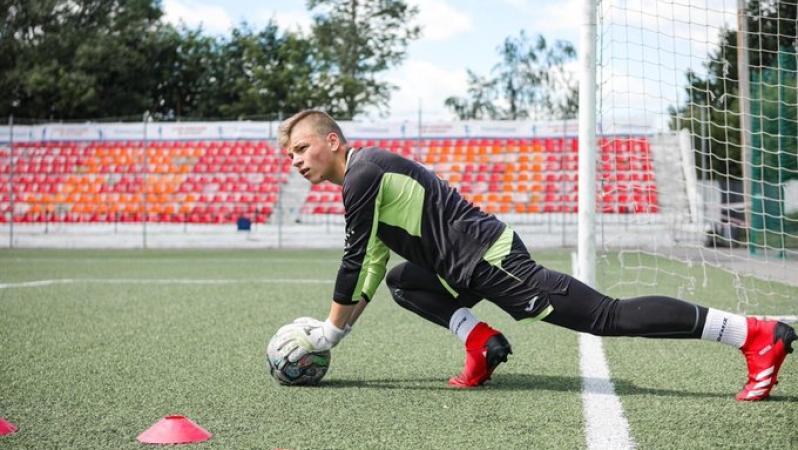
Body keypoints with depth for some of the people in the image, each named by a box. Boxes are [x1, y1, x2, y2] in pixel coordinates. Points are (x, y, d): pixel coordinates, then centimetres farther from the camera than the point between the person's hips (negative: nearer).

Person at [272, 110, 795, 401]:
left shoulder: (362, 173, -9)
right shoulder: (367, 174, 22)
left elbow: (355, 262, -11)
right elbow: (372, 265, 26)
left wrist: (331, 331, -1)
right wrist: (336, 325, 22)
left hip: (487, 260, -10)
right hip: (470, 266, 10)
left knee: (607, 317, -14)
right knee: (404, 282, 22)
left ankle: (756, 334, -16)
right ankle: (481, 342, 4)